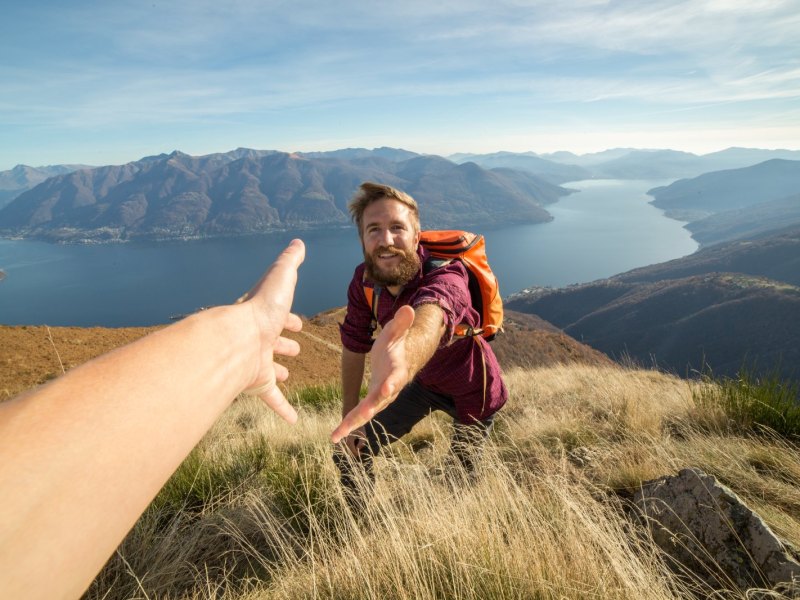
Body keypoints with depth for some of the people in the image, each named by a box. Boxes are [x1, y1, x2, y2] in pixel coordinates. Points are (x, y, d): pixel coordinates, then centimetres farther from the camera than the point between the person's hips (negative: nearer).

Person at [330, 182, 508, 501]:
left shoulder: (445, 275, -39)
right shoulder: (363, 281, -21)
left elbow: (429, 319, -63)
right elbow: (354, 347, -9)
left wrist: (406, 358, -86)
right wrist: (348, 419, -7)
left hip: (471, 389, -4)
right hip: (422, 380, 4)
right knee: (349, 454, 2)